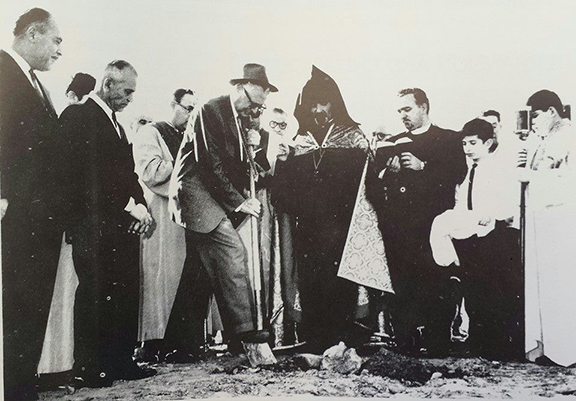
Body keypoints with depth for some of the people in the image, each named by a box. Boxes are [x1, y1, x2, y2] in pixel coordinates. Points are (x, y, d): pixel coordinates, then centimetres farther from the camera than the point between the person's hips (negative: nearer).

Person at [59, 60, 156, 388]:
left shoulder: (115, 124, 24)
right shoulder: (78, 116, -4)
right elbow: (89, 171, -14)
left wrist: (140, 206, 2)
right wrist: (130, 205, -14)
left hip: (123, 223, 8)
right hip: (95, 225, -8)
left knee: (125, 293, 5)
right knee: (95, 294, -5)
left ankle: (121, 361, 14)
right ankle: (88, 369, 3)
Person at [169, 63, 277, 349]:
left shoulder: (241, 119, 16)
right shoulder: (210, 111, -10)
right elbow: (212, 164, -17)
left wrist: (250, 144, 0)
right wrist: (239, 202, -18)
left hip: (216, 195, 9)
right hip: (195, 187, -9)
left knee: (216, 268, 5)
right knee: (233, 250, -23)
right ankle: (243, 326, -20)